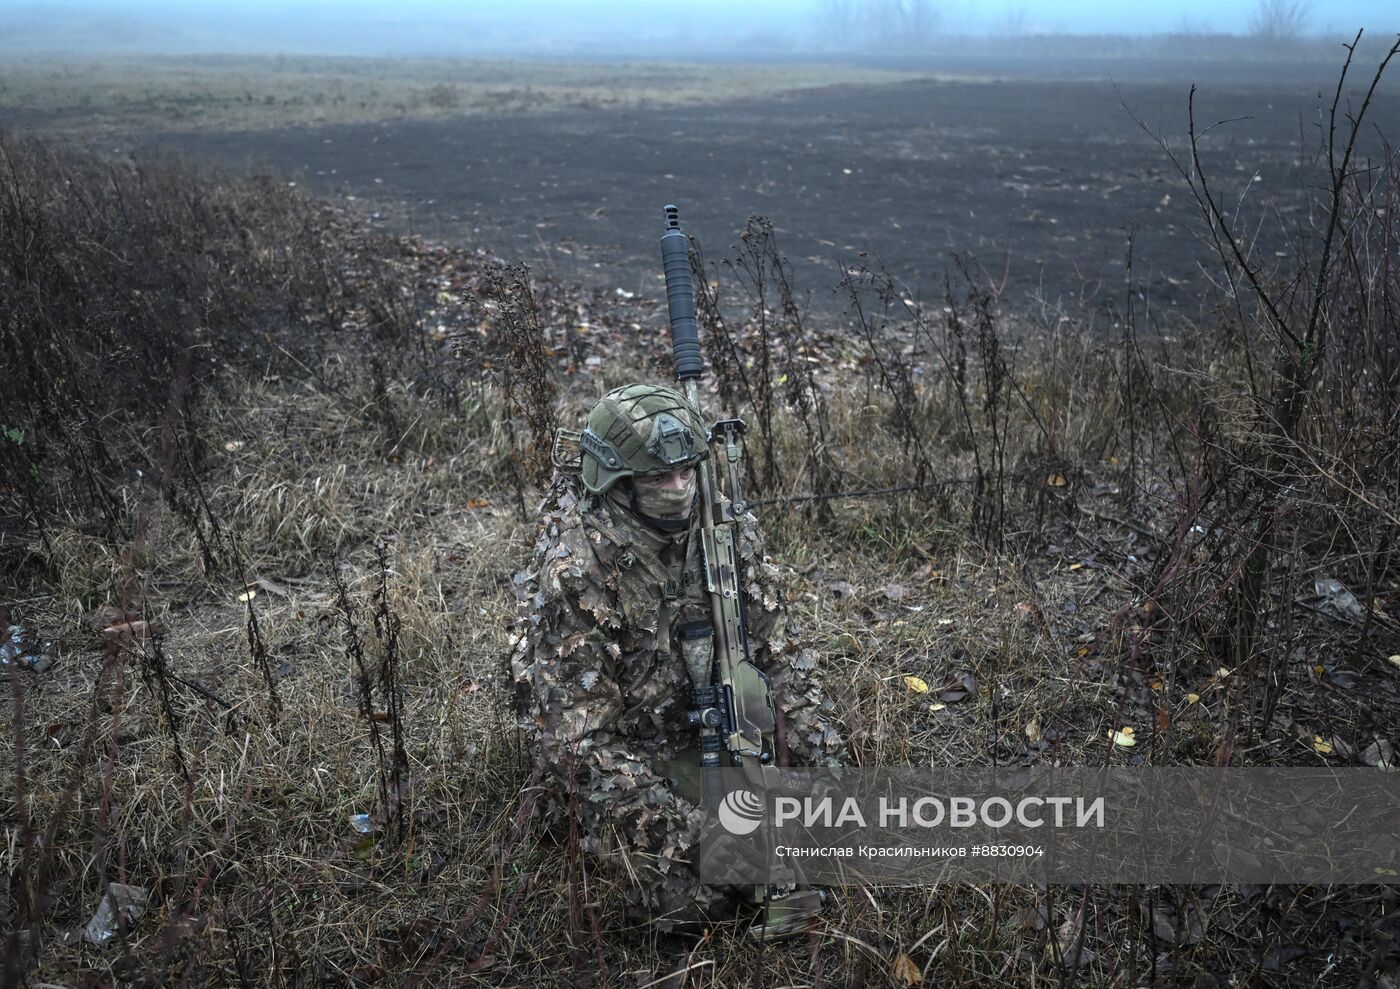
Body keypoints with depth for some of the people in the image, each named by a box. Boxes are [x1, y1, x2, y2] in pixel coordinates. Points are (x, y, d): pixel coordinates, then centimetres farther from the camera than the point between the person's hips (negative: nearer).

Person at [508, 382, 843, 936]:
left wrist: (826, 763, -7)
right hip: (621, 750, -5)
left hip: (707, 723, 6)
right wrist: (670, 825, -29)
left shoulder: (728, 531, -8)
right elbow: (580, 733, -23)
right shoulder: (577, 575, -24)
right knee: (696, 901, -20)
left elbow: (778, 653, 0)